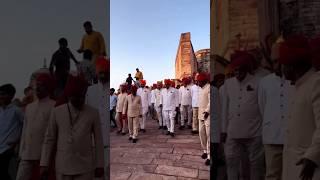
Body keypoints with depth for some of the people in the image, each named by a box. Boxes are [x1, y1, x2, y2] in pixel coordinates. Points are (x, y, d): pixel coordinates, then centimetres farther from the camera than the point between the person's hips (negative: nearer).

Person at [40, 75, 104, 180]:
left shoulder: (93, 113, -6)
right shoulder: (57, 112, -3)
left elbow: (98, 140, -2)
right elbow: (49, 138, 3)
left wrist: (100, 165, -2)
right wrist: (44, 164, 0)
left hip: (85, 167, -1)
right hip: (63, 166, 2)